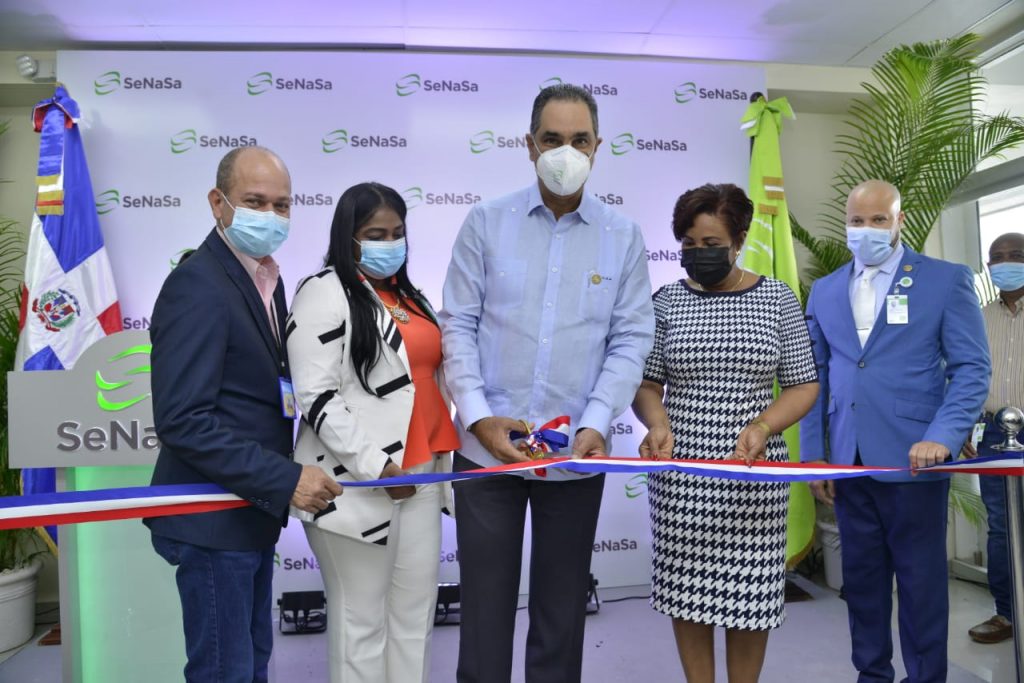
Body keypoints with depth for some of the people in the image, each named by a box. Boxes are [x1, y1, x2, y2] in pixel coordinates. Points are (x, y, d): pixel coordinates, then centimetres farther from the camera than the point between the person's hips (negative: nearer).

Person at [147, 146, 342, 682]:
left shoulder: (263, 277, 9)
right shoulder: (197, 286, -18)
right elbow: (182, 420, -24)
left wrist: (281, 484, 8)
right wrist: (285, 481, -24)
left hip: (252, 511, 9)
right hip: (212, 521, -9)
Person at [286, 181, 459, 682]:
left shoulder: (407, 296, 16)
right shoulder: (324, 293, -8)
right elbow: (316, 398, -16)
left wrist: (440, 461, 17)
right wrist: (376, 467, -19)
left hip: (421, 475, 8)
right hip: (359, 483, -7)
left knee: (416, 611, 16)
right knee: (361, 619, 6)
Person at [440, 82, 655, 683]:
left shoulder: (623, 236, 3)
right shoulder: (487, 222, 2)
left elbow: (631, 340, -1)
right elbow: (459, 324, -1)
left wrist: (596, 425, -14)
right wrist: (479, 416, -12)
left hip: (577, 452, 1)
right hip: (487, 446, 0)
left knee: (563, 604, 15)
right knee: (485, 601, 10)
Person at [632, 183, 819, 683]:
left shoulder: (778, 299, 2)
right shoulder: (668, 301, 4)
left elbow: (804, 386, 3)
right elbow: (646, 384, 6)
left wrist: (762, 426, -14)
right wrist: (658, 423, -14)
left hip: (754, 472, -1)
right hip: (680, 469, 1)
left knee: (750, 593, 6)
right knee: (686, 589, 8)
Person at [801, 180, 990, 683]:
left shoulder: (947, 280, 0)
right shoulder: (824, 291, 10)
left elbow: (972, 368, -5)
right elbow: (816, 378, 10)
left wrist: (943, 437, -19)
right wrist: (813, 457, 6)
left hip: (912, 461, -4)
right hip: (848, 462, 4)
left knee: (921, 581, 7)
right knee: (861, 578, 14)